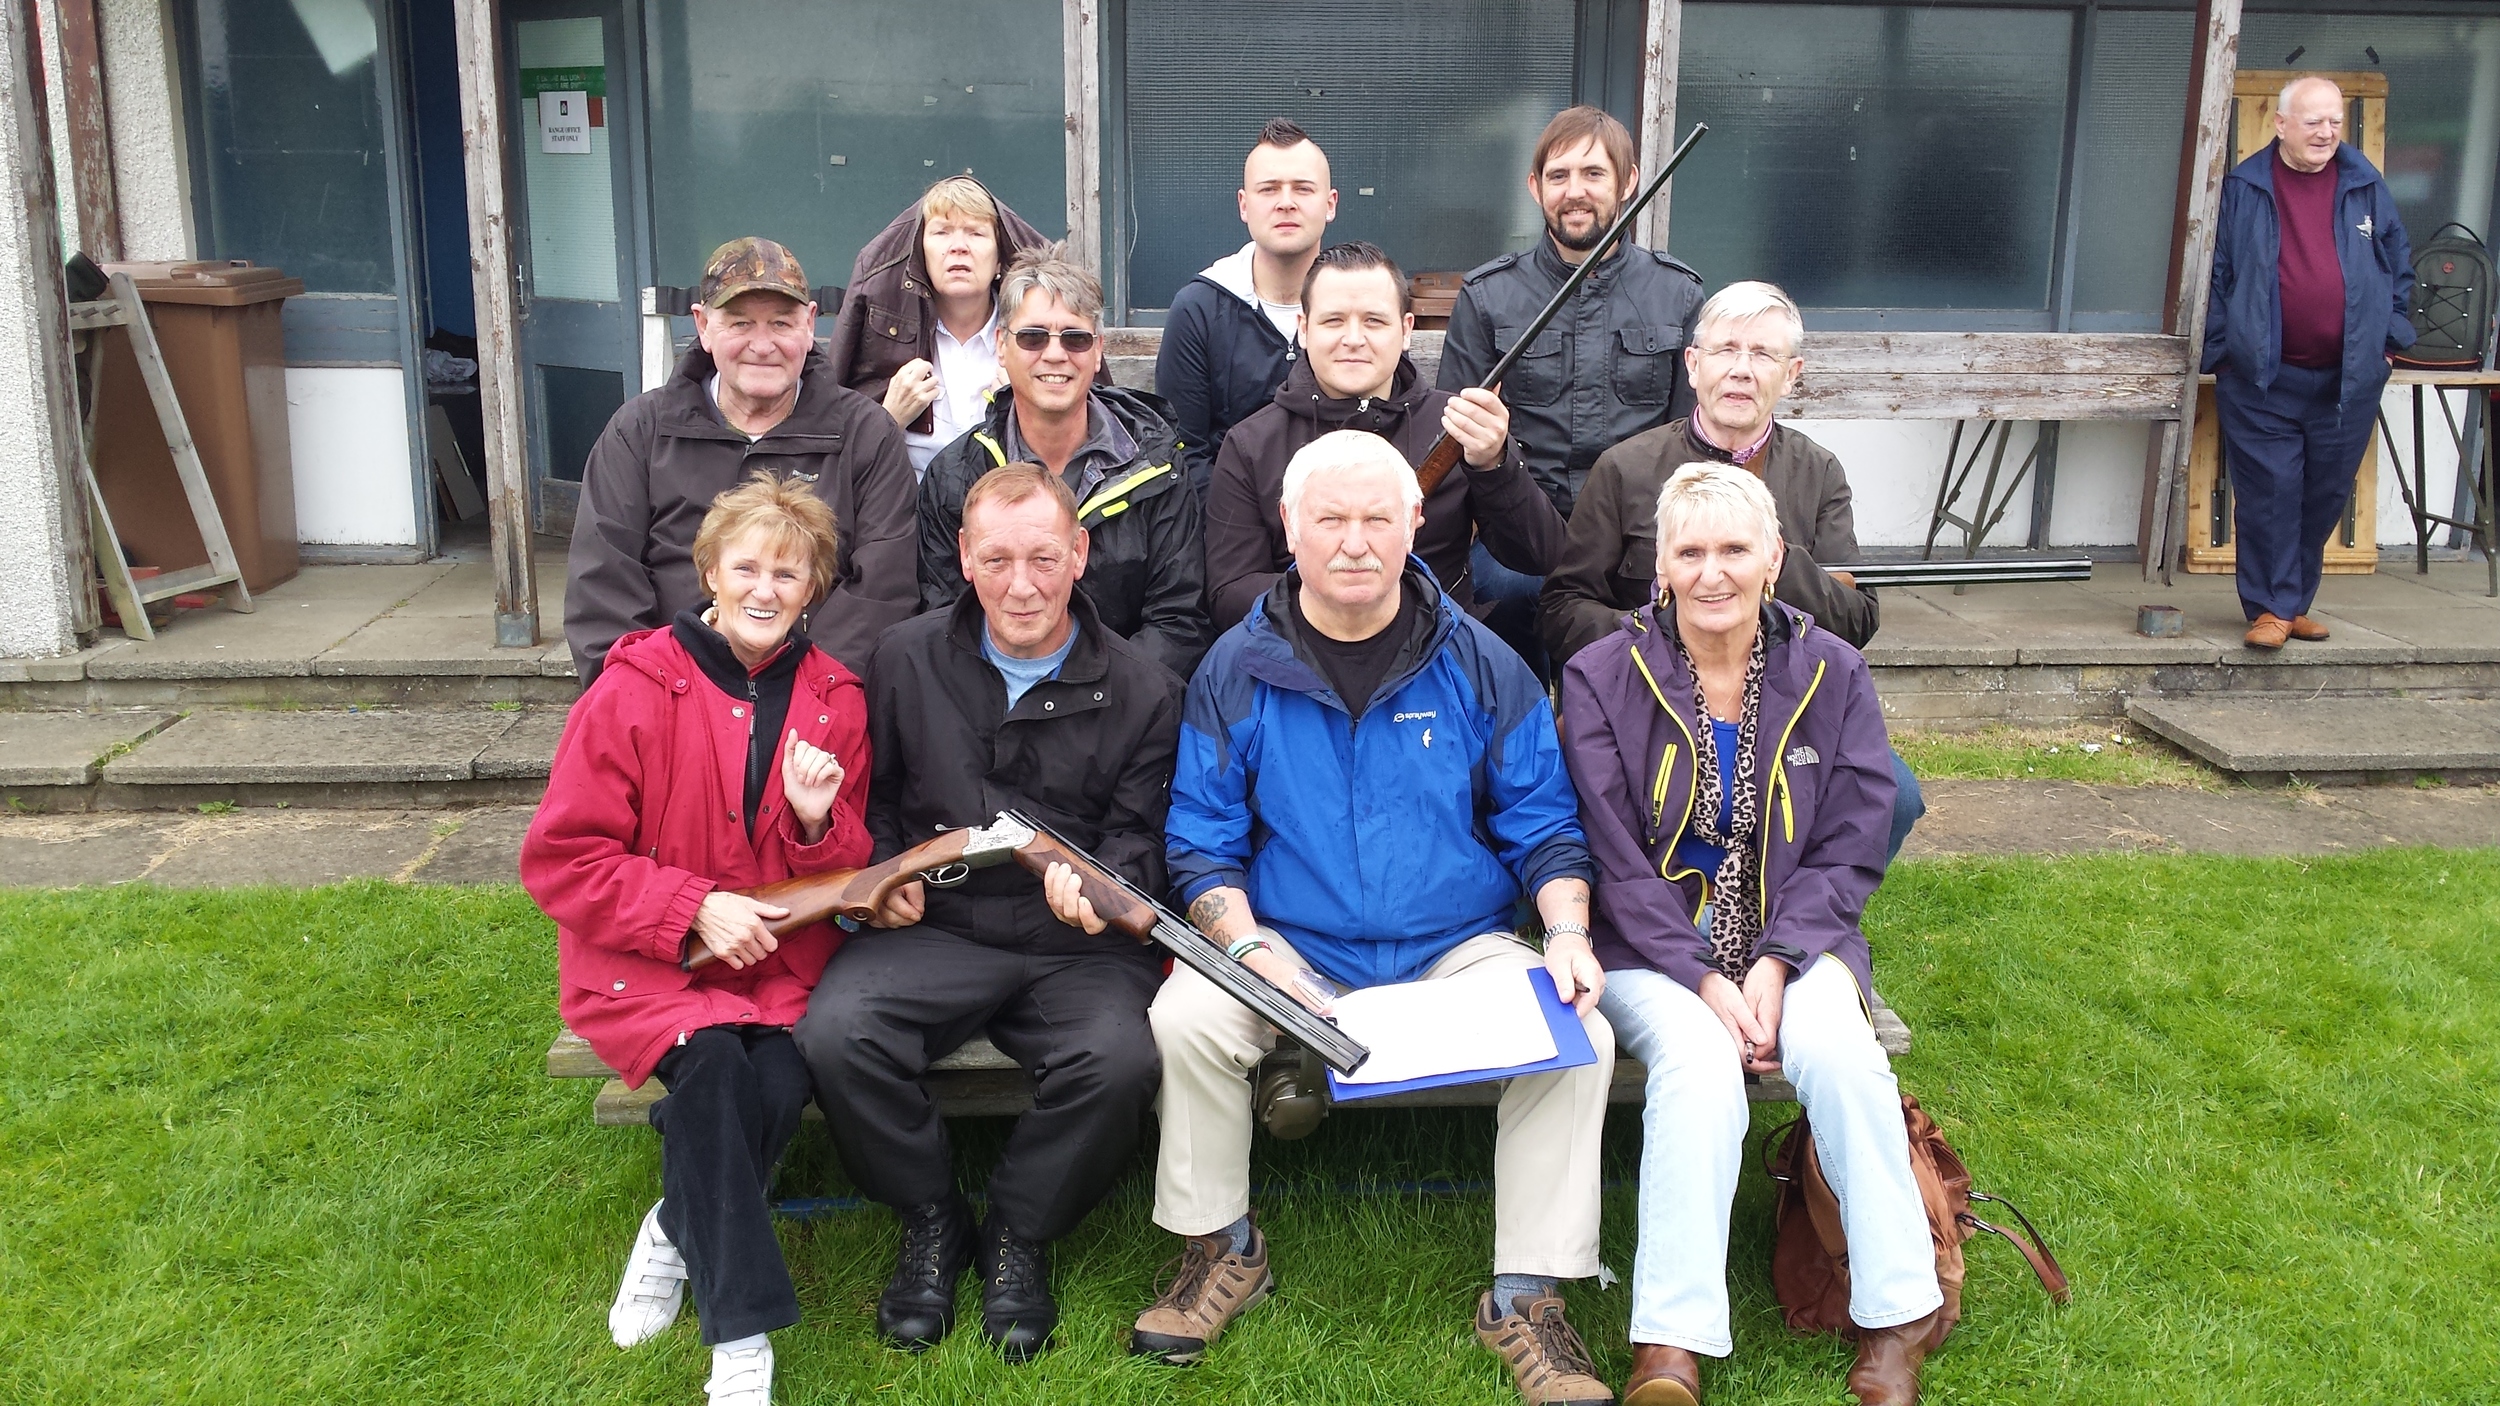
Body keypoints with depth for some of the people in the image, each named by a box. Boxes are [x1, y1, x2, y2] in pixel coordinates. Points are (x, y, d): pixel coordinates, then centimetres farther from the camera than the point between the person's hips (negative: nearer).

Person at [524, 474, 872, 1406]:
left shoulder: (835, 699, 3)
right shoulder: (634, 689, -8)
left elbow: (848, 879, 10)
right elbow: (559, 858, -7)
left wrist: (819, 822, -13)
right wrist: (693, 908, -17)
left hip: (779, 958, 3)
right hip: (646, 960, -3)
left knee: (780, 1084, -26)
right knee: (713, 1061, -31)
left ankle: (675, 1232, 6)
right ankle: (740, 1331, -17)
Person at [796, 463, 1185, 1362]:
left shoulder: (1141, 691, 3)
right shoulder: (905, 661, 9)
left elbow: (1141, 840, 3)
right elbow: (869, 799, 19)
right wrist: (881, 874, 0)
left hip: (1078, 948, -1)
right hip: (934, 930, 1)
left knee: (1119, 1061, -32)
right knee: (835, 1032, -28)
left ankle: (1020, 1235, -1)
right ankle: (930, 1222, 0)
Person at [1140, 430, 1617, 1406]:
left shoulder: (1479, 665, 1)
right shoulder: (1238, 670, 0)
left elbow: (1545, 827, 5)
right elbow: (1201, 844, 0)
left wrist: (1567, 934, -12)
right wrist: (1254, 949, -18)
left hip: (1457, 949, 1)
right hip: (1292, 948, 0)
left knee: (1581, 1036, -25)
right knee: (1184, 1018, -27)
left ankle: (1526, 1299, -8)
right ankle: (1222, 1251, -1)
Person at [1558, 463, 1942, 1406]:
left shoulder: (1830, 674, 3)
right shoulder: (1603, 678, -2)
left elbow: (1850, 851, 1)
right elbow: (1611, 861, -6)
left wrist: (1773, 965, -14)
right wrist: (1704, 981, -17)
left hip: (1791, 938, 2)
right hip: (1650, 945, -2)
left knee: (1838, 1048, -29)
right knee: (1698, 1061, -32)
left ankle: (1896, 1322, -13)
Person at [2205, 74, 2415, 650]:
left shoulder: (2366, 187, 8)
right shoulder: (2243, 190, 0)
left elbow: (2399, 265, 16)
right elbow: (2215, 275, 2)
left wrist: (2390, 337, 10)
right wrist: (2219, 354, -2)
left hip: (2348, 381, 3)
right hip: (2262, 381, -3)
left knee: (2326, 495, 9)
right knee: (2268, 491, -5)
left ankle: (2296, 602, 22)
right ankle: (2271, 607, 2)